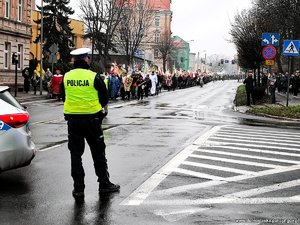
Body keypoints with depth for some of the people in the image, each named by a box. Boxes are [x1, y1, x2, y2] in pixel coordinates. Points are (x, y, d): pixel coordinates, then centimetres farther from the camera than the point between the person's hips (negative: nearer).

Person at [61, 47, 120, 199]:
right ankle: (104, 184, 20)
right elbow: (104, 99, -3)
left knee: (75, 154, 8)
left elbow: (65, 98, 11)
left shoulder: (66, 77, 0)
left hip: (72, 120, 2)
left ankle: (78, 189, 9)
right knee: (98, 152, 11)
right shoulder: (94, 77, -10)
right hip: (92, 119, -2)